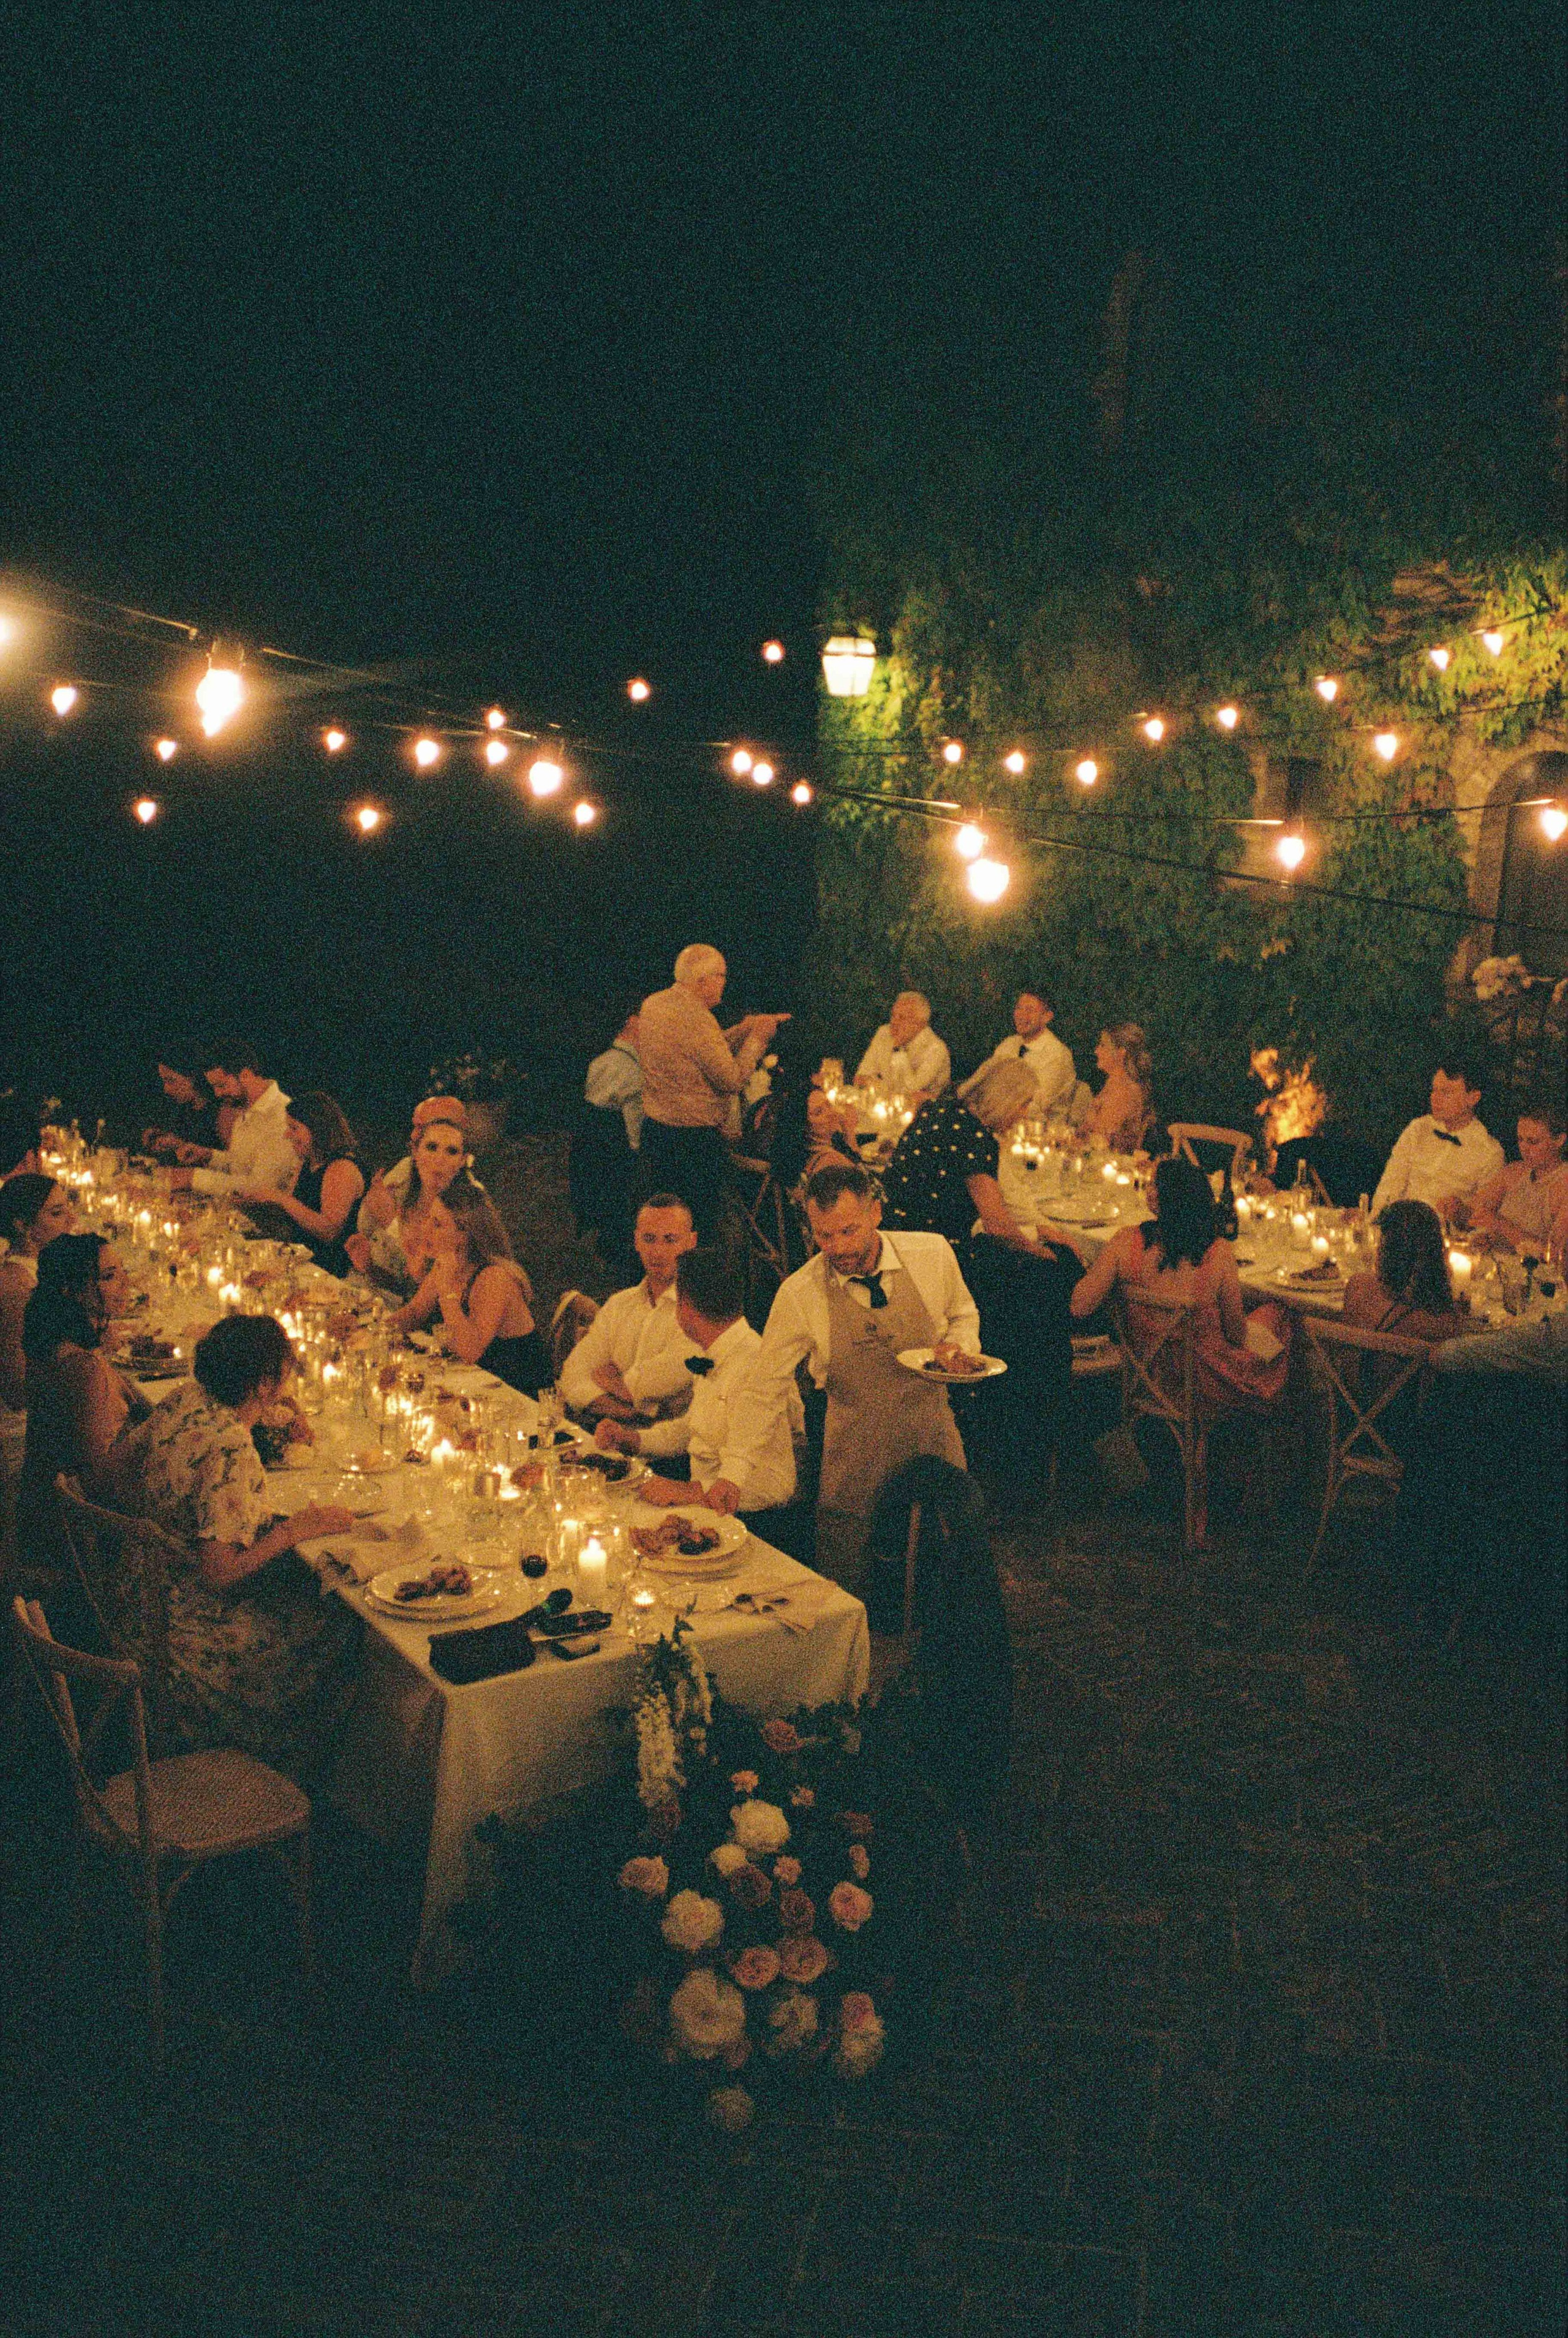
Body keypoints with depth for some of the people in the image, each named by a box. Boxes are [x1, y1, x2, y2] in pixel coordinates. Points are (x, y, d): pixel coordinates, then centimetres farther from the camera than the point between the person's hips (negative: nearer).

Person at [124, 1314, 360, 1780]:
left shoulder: (186, 1398, -7)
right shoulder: (230, 1454, -33)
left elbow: (130, 1452, 13)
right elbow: (218, 1574, -31)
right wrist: (299, 1528, -22)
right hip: (196, 1626, -9)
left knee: (311, 1582, 17)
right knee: (343, 1626, 2)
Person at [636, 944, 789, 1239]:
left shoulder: (653, 1005, 9)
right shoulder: (695, 1018, -19)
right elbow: (733, 1080, -16)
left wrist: (746, 1028, 12)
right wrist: (758, 1037, -5)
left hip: (654, 1128, 9)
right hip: (694, 1138, -9)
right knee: (698, 1233, -1)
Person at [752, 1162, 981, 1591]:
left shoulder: (933, 1254, -8)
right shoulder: (799, 1294, -12)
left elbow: (963, 1314, 14)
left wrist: (958, 1346, -9)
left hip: (936, 1443, 1)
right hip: (853, 1460, -1)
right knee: (843, 1602, 4)